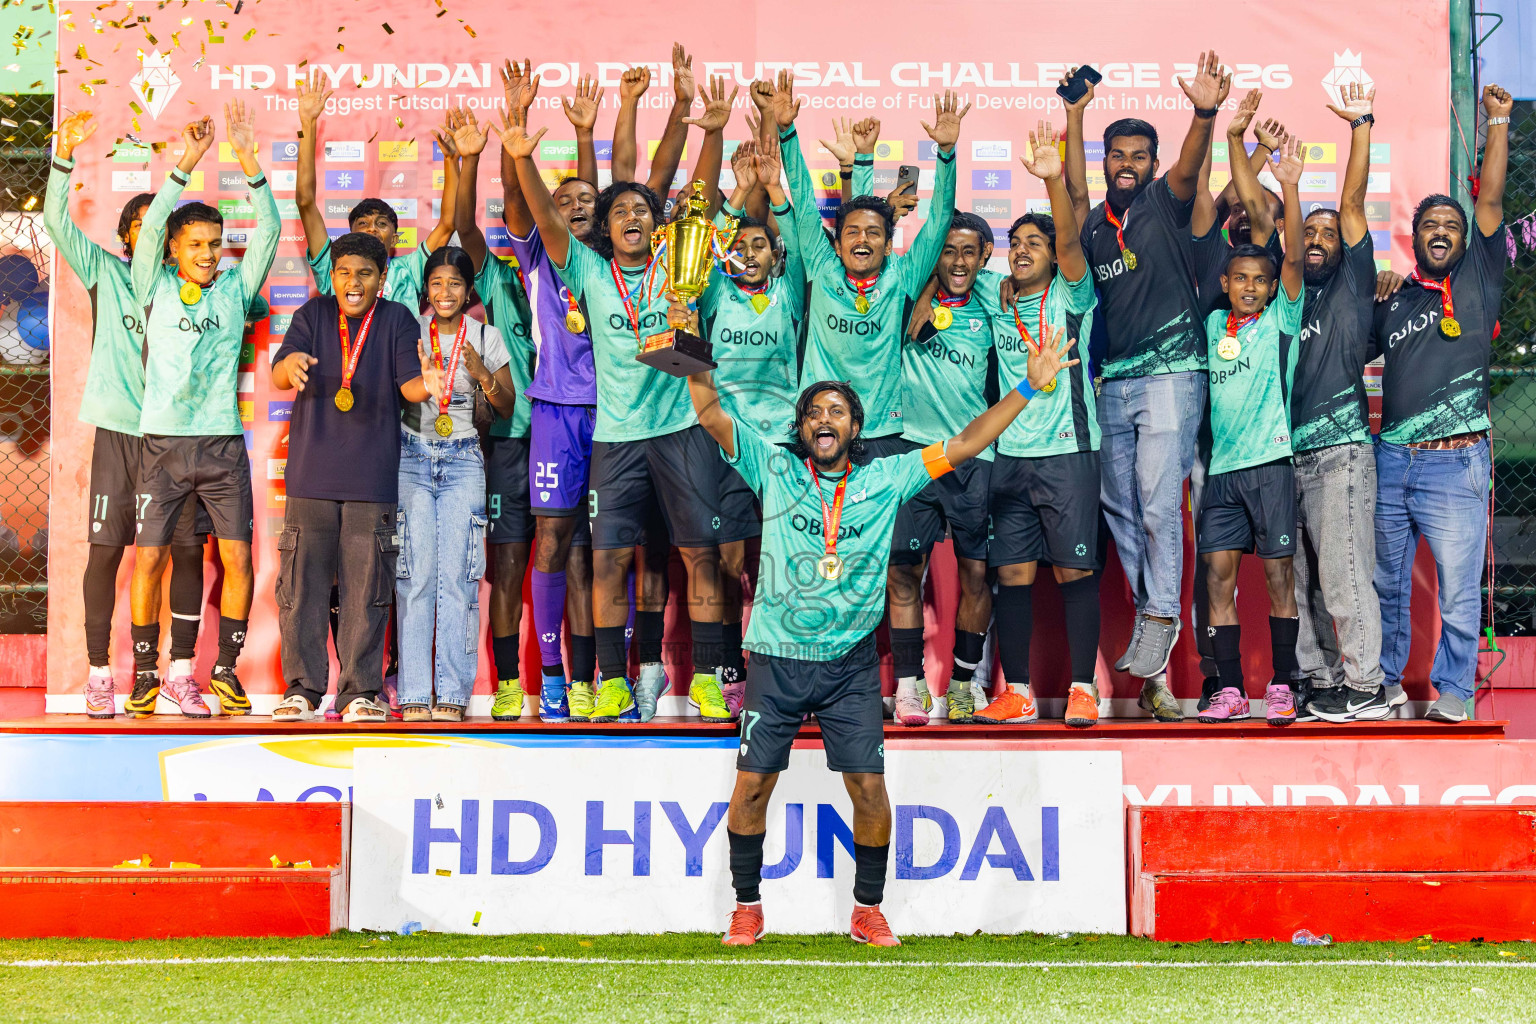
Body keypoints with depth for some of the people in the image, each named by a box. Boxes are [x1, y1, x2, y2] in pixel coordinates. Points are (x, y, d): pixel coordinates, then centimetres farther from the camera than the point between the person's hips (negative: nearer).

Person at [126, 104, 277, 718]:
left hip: (223, 443, 1)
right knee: (149, 556, -2)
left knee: (237, 556, -3)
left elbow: (269, 228, -3)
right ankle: (145, 673, 9)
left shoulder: (235, 288, 8)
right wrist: (186, 164, -18)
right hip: (163, 441, -1)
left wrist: (247, 160, -13)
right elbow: (151, 225, -9)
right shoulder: (155, 287, 5)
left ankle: (226, 668, 8)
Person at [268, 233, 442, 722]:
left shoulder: (397, 320, 4)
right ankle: (301, 688, 12)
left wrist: (426, 384, -32)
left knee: (366, 587, 0)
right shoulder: (313, 315, 6)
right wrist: (289, 364, -31)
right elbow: (280, 374, -7)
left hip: (373, 477, -1)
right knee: (302, 583, 2)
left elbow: (408, 382, -8)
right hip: (311, 475, 1)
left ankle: (360, 690, 9)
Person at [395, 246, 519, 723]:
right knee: (415, 575, -6)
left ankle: (452, 693, -2)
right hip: (412, 456, -1)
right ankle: (414, 694, -3)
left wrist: (481, 372, -9)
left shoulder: (485, 336, 7)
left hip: (463, 461, 1)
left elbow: (507, 407, 8)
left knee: (457, 575, -6)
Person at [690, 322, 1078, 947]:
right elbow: (712, 417, -4)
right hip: (777, 658, -1)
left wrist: (1029, 386, 1)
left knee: (869, 787, -4)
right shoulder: (775, 469, 2)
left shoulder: (886, 479, 5)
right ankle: (747, 908, 16)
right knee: (753, 784, 0)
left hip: (851, 662, 1)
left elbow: (964, 445, 5)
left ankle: (867, 912, 13)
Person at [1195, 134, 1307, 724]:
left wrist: (1290, 187, -20)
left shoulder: (1281, 320, 3)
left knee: (1277, 573, 0)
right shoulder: (1212, 325, 11)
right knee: (1218, 573, 0)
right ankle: (1230, 691, 4)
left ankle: (1281, 687, 6)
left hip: (1269, 460, -3)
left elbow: (1293, 257, -9)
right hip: (1220, 465, 3)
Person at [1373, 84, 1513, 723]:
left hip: (1456, 462, -3)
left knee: (1458, 588, -3)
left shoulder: (1476, 281, 6)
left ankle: (1452, 688, 8)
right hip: (1390, 460, 3)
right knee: (1386, 582, 10)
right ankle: (1383, 680, 23)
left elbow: (1490, 201, -2)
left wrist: (1499, 123, -7)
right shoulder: (1392, 300, 14)